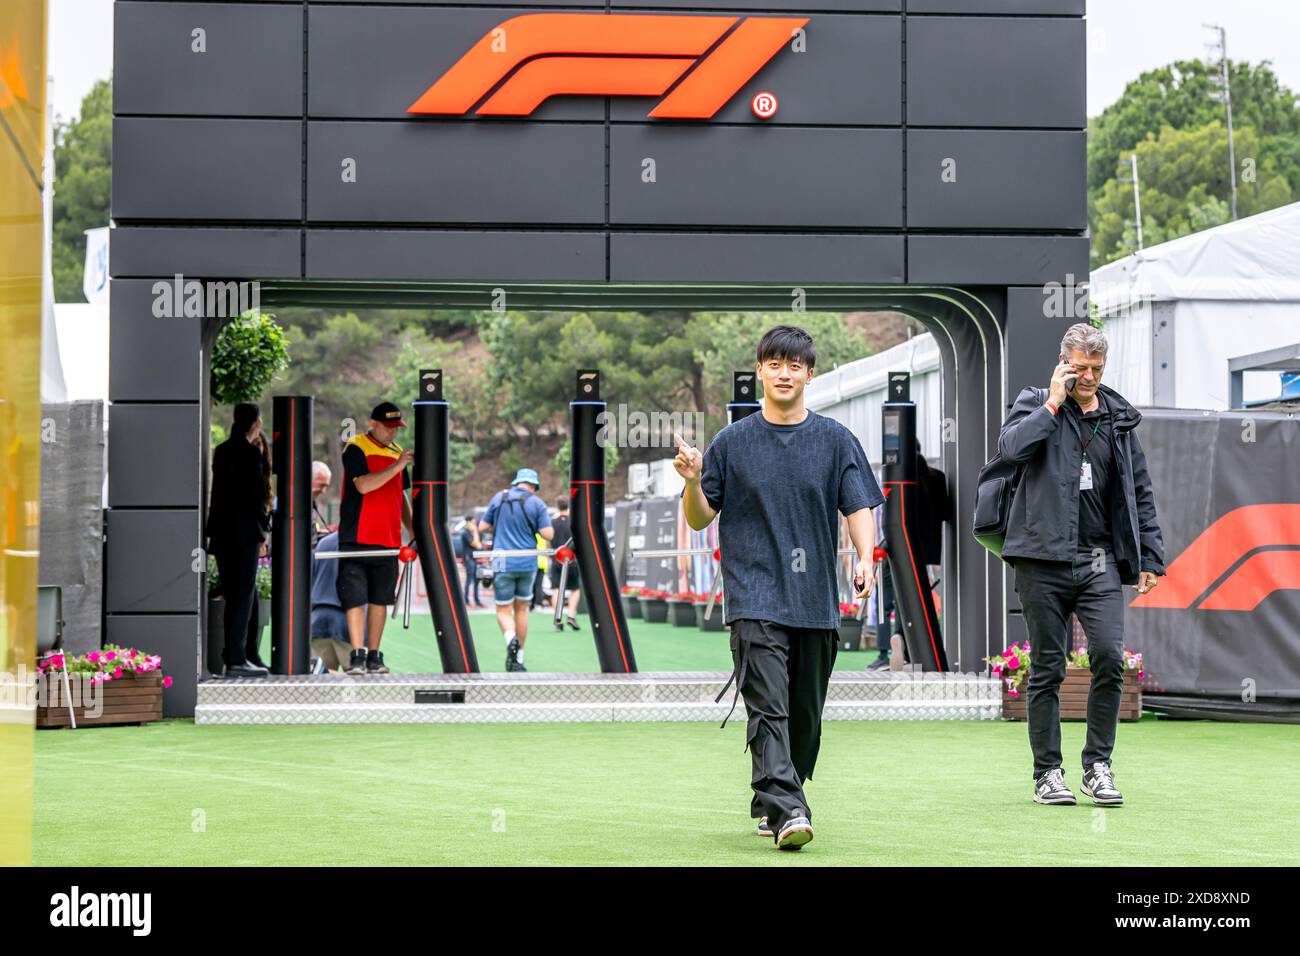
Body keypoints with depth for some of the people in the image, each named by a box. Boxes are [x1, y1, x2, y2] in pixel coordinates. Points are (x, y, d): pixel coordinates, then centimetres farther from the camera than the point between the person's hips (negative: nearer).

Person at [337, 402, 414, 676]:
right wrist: (397, 466, -23)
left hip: (388, 539, 6)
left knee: (380, 599, 6)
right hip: (357, 538, -6)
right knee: (355, 598, -9)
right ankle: (357, 656, -10)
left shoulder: (397, 452, 17)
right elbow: (363, 485, -20)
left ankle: (374, 657, 11)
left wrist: (412, 530, 18)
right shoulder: (356, 449, -4)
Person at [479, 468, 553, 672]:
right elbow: (548, 534, -9)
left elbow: (482, 527, 7)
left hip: (503, 563, -1)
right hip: (527, 563, 1)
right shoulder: (537, 503, -2)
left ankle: (511, 638, -30)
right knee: (521, 609, 15)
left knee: (503, 611, 2)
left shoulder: (499, 498, 3)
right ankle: (518, 659, 17)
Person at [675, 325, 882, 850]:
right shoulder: (732, 442, 7)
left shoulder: (836, 440, 8)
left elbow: (859, 506, 2)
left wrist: (864, 559, -16)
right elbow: (701, 518, 10)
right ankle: (787, 811, -24)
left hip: (816, 601, 2)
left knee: (805, 715, 9)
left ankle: (769, 806, 26)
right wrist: (693, 481, -11)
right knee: (768, 708, -16)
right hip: (754, 597, -2)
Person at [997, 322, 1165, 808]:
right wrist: (1054, 403, -12)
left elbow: (1140, 491, 18)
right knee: (1047, 668, 2)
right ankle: (1047, 773, 10)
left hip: (1101, 562, 2)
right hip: (1044, 559, -2)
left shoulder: (1119, 417, 13)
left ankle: (1098, 764, 2)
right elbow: (1011, 447, -18)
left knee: (1109, 656, -12)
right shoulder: (1036, 404, 4)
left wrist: (1150, 557, 14)